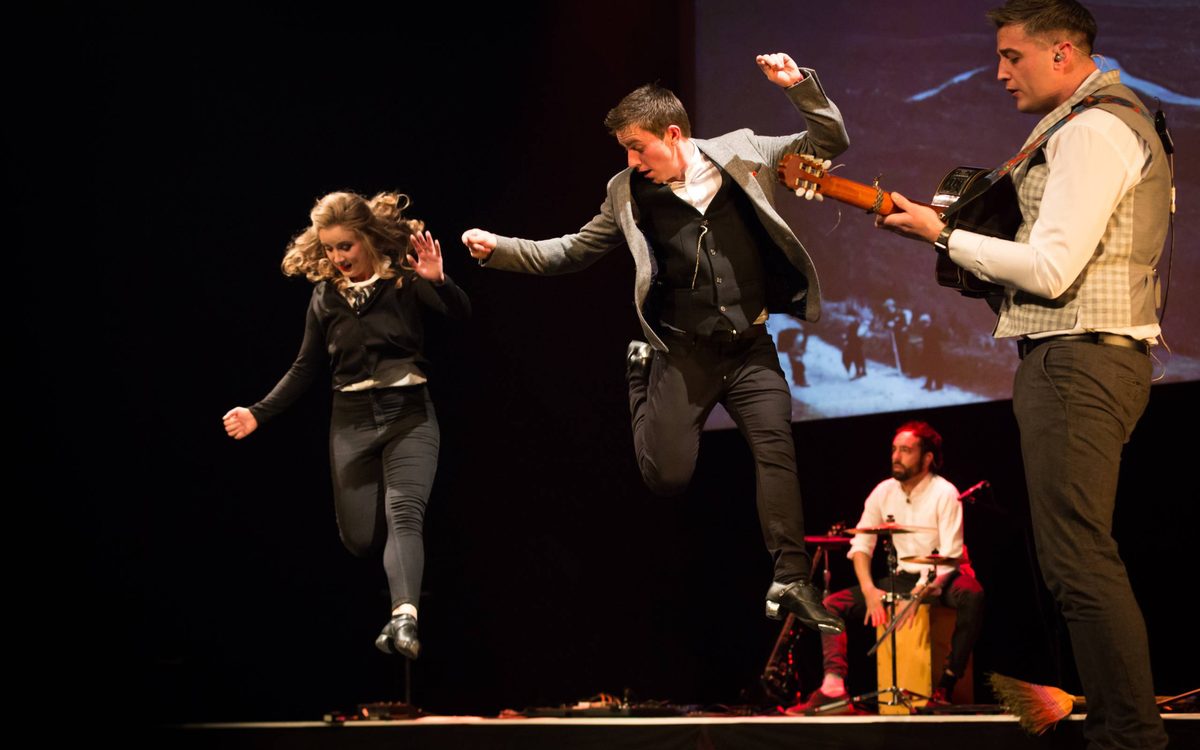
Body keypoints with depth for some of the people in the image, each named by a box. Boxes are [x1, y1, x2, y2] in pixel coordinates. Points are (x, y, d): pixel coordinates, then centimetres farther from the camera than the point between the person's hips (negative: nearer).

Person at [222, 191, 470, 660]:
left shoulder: (405, 281, -5)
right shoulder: (326, 296, 6)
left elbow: (461, 314, -20)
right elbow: (305, 369, 13)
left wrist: (438, 281, -40)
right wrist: (259, 414, 4)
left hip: (408, 415, -4)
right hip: (352, 421, 4)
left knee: (403, 515, -23)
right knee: (361, 539, 2)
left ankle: (404, 617, -39)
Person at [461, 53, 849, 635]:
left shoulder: (742, 154, 0)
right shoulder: (628, 194, 3)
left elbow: (830, 142, 1)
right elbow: (572, 252, 11)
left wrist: (799, 85, -15)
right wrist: (499, 250, 0)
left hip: (750, 347, 0)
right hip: (685, 352, 0)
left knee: (777, 449, -17)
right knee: (667, 475, -5)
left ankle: (791, 581, -11)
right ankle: (641, 370, 26)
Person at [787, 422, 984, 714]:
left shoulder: (944, 493, -14)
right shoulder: (884, 492, 1)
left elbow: (951, 557, -21)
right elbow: (860, 544, 1)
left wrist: (929, 588, -38)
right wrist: (869, 590, -16)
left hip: (941, 579, -5)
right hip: (902, 579, 5)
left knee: (971, 595, -39)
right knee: (832, 603, -8)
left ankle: (944, 687, -33)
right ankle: (833, 686, -26)